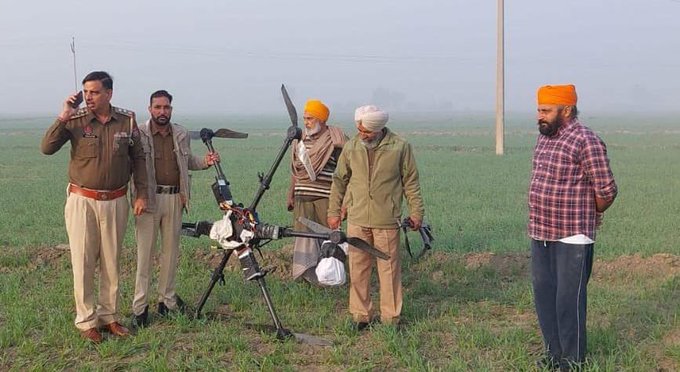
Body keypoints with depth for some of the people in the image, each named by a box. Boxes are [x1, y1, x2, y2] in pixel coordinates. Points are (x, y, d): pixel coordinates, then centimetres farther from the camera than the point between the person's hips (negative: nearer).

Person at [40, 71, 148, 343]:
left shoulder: (127, 121, 0)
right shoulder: (75, 120, -6)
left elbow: (138, 158, 8)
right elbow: (47, 148, -16)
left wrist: (141, 194, 4)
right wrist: (63, 117, -22)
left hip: (115, 201, 2)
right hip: (82, 200, -2)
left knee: (111, 262, 11)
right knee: (83, 263, 1)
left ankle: (109, 316, 23)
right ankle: (86, 321, 11)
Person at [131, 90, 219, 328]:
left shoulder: (181, 135, 10)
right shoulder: (139, 134, -5)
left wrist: (205, 162, 4)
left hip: (174, 198, 5)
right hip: (149, 198, -5)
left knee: (171, 250, 11)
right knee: (145, 252, -3)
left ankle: (167, 299, 24)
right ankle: (140, 306, 1)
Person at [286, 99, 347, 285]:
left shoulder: (334, 140, -4)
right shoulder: (300, 139, 14)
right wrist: (291, 195, 19)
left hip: (325, 197, -5)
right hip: (303, 196, 5)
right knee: (304, 233, 2)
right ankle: (307, 273, 6)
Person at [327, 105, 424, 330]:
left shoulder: (400, 147, -3)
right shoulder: (351, 147, 4)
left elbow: (411, 182, 4)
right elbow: (339, 181, 13)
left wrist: (416, 212, 4)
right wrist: (334, 212, 13)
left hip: (387, 221, -2)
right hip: (357, 220, 3)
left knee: (389, 268, 3)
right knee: (358, 270, 6)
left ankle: (390, 317, 13)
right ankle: (360, 315, 17)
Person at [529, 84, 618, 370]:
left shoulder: (586, 142, -16)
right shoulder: (544, 137, 10)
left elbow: (606, 191, -13)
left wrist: (589, 215, 3)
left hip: (572, 238, -8)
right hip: (540, 235, 8)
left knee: (569, 300, 0)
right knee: (544, 296, 15)